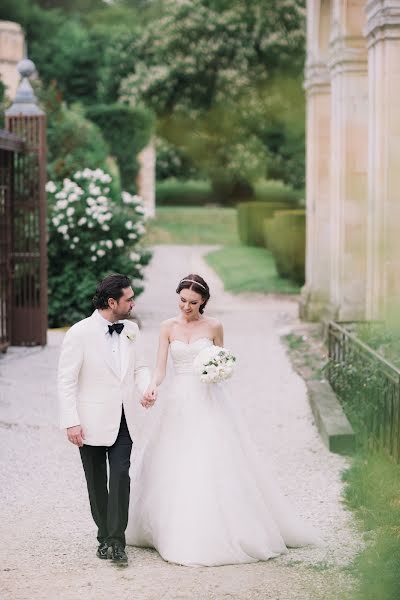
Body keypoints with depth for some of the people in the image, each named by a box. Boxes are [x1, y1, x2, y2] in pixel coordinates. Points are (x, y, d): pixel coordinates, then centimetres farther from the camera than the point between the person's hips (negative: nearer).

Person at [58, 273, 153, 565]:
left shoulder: (131, 329, 4)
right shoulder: (80, 333, -13)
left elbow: (140, 366, 15)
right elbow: (66, 381, -11)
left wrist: (146, 388, -7)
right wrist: (71, 423, -15)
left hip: (122, 420, 3)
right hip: (92, 422, -3)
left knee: (121, 476, -9)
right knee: (97, 483, 9)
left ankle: (115, 541, -7)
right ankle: (105, 535, 24)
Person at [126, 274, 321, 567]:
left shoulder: (214, 326, 1)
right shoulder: (168, 327, 5)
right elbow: (160, 368, -1)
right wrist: (152, 387, -21)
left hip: (210, 402, -2)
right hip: (180, 403, 2)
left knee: (214, 466, -6)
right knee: (175, 470, 3)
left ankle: (218, 535, 1)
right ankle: (180, 535, 14)